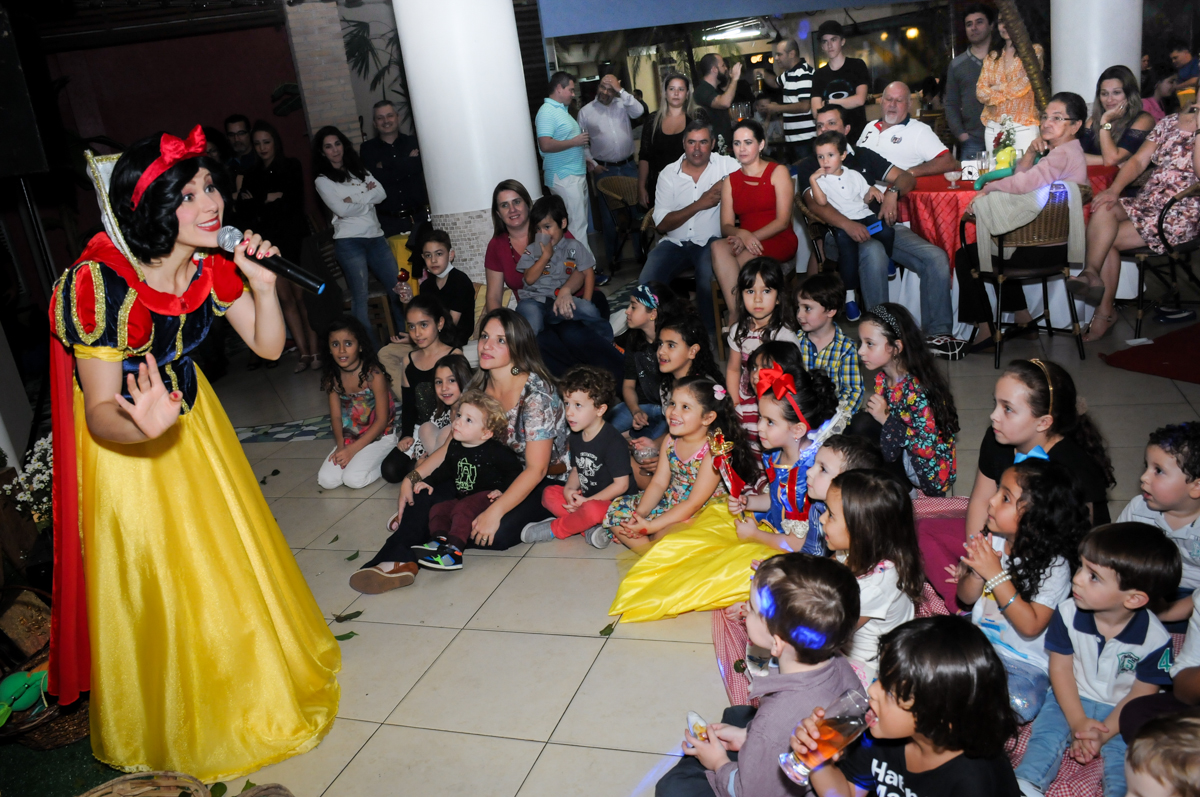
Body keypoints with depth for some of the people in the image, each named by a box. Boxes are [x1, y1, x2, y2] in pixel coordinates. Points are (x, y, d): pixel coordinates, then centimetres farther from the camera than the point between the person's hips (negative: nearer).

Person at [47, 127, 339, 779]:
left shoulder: (213, 263, -15)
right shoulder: (99, 283, -31)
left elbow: (268, 346, -5)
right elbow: (102, 412, -28)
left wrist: (263, 285, -23)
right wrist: (144, 426, -51)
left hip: (192, 416, 6)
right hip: (125, 442, -5)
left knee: (230, 557, 19)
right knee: (156, 587, 8)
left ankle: (254, 681, 46)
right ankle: (177, 726, 35)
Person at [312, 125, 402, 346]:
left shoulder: (359, 170, 18)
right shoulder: (323, 181, 4)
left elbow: (381, 193, 3)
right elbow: (341, 209, -9)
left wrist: (356, 199, -10)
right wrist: (368, 200, 0)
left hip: (375, 237, 5)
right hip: (349, 242, -5)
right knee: (360, 297, -9)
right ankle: (371, 350, -6)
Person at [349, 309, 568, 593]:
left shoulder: (536, 392, -19)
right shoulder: (480, 387, 2)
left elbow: (537, 469, -22)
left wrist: (494, 512, -31)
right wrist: (414, 477, -5)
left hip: (544, 484, -6)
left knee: (499, 533, -32)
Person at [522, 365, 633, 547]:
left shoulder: (614, 442, -20)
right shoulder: (576, 438, 6)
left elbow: (621, 484, -19)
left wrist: (587, 501, -19)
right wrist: (569, 489, -6)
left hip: (613, 503, -9)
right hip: (585, 499, 9)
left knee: (592, 510, -37)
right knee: (549, 494, -4)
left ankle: (554, 529, -10)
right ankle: (589, 529, -19)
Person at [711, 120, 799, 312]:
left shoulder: (778, 172, 6)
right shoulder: (731, 181, 17)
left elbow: (783, 221, -5)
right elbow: (726, 226, 5)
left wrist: (752, 237, -20)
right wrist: (742, 234, -19)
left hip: (779, 241, -4)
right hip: (744, 243, 4)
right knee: (718, 247, -31)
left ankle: (735, 317, -23)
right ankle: (736, 314, -35)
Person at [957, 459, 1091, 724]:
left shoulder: (1054, 566, -19)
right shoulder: (991, 540, -4)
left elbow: (1030, 627, -24)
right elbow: (966, 597, 3)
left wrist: (996, 574, -28)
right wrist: (977, 572, -20)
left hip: (1025, 662, -5)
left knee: (1017, 703, -29)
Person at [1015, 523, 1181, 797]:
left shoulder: (1155, 639, -20)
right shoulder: (1068, 613, -15)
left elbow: (1142, 694, -10)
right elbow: (1060, 668, -6)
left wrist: (1104, 733, -18)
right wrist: (1078, 722, -14)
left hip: (1121, 712, -1)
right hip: (1070, 699, 1)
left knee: (1125, 755, -25)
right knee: (1046, 733, -20)